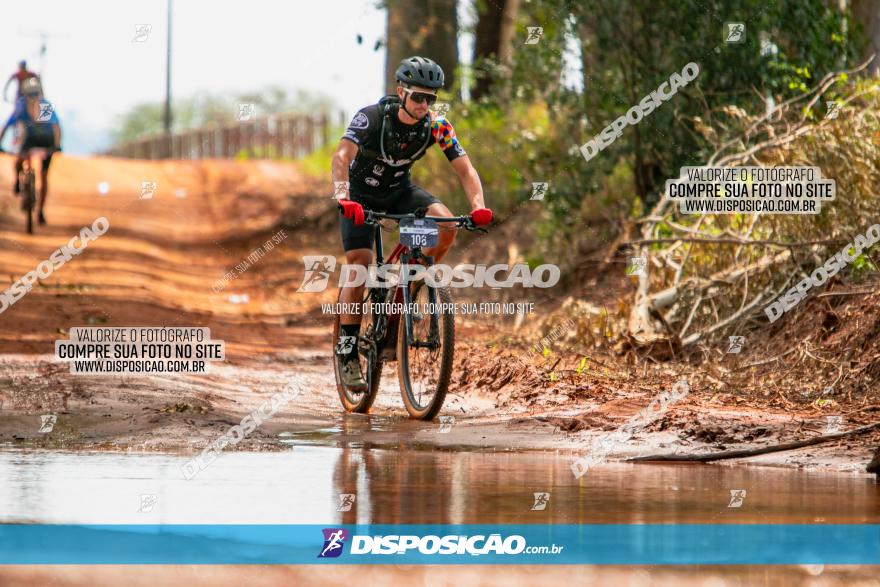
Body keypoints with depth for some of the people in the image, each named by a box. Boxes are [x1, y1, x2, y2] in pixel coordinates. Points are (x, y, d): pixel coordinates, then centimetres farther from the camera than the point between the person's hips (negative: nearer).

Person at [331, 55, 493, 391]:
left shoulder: (437, 126, -18)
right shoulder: (372, 117, -29)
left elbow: (465, 169, -19)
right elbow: (342, 155, -42)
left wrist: (478, 205, -39)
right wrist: (344, 197, -60)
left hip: (399, 190, 3)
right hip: (361, 194, -3)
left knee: (446, 225, -24)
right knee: (359, 265, -17)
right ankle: (347, 354, -11)